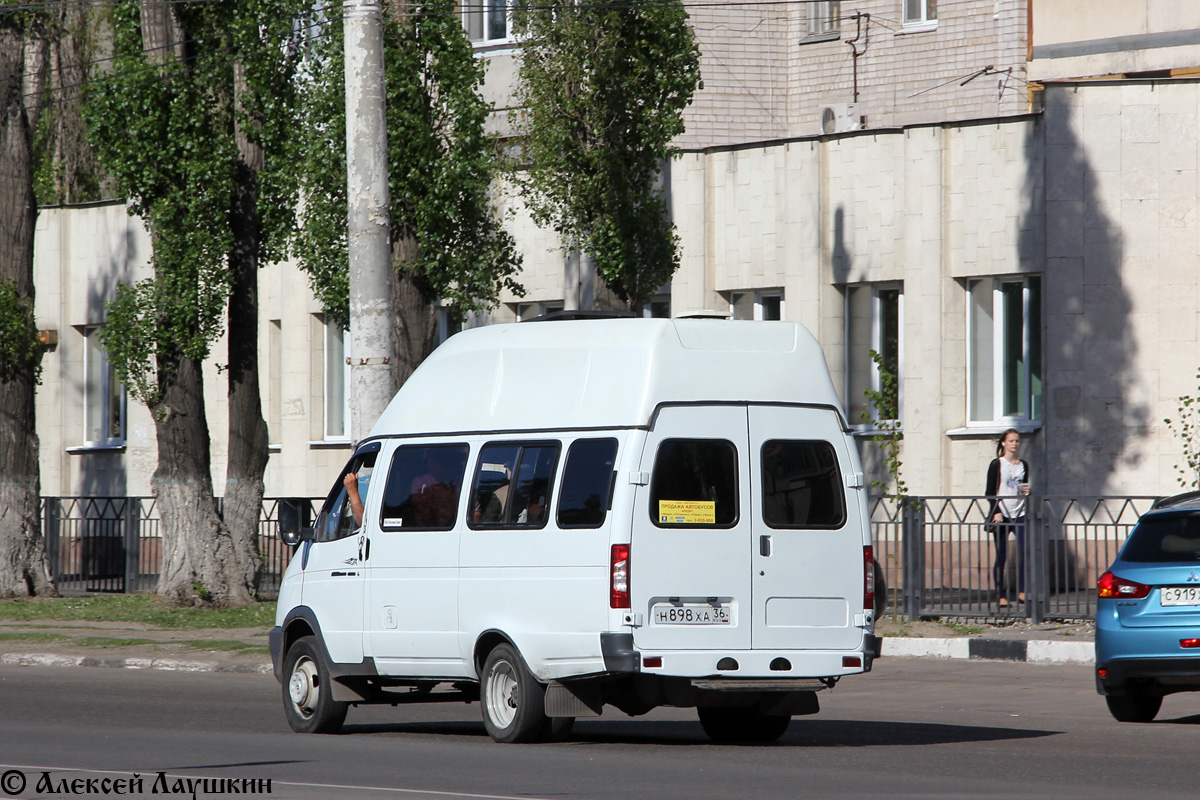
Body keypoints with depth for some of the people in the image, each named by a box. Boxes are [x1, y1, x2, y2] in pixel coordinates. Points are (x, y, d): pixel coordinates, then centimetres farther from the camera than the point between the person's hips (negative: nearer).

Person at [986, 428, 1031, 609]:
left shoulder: (1023, 465, 14)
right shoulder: (997, 464, 2)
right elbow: (990, 492, -1)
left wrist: (1026, 491, 0)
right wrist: (996, 512, -11)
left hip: (1019, 514, 3)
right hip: (1001, 514, -3)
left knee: (1026, 552, -11)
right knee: (1001, 556, -2)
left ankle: (1022, 592, -3)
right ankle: (1001, 596, 2)